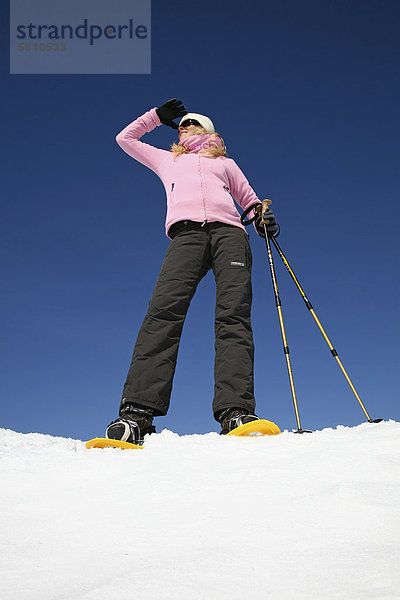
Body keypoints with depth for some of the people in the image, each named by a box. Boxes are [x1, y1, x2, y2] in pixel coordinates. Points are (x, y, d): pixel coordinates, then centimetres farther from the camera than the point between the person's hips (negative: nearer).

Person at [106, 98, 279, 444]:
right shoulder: (168, 160, 39)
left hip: (229, 231, 1)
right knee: (164, 311, -27)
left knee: (233, 316, -23)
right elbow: (125, 138, 48)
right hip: (186, 233, 0)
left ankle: (236, 411, -38)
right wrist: (158, 116, 49)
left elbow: (249, 199, 30)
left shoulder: (224, 163, 36)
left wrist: (263, 216, 9)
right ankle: (139, 411, -38)